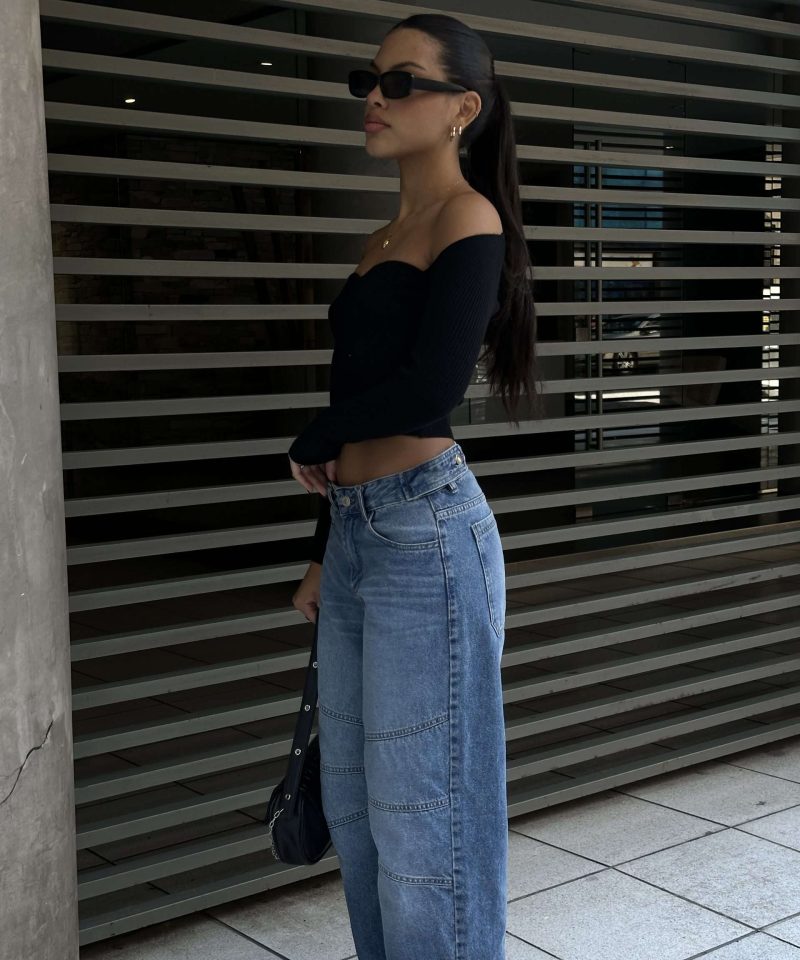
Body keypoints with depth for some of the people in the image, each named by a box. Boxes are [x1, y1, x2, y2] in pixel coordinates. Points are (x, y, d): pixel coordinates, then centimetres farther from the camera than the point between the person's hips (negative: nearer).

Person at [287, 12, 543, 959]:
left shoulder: (470, 220, -8)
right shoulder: (382, 241, 18)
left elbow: (428, 390, -21)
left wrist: (311, 442, -5)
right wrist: (322, 554, 18)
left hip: (425, 531, -9)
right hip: (356, 531, 9)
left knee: (419, 814, 1)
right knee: (351, 804, 16)